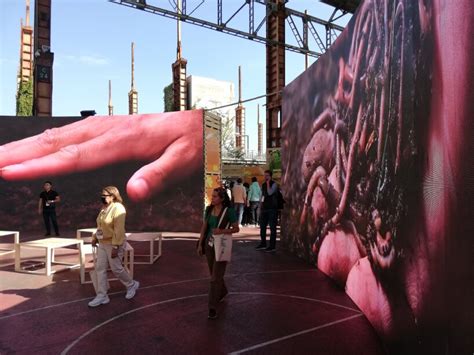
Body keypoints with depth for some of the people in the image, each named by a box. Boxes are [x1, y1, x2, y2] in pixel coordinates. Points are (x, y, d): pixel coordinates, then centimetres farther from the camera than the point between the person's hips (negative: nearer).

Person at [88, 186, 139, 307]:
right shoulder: (104, 208, 8)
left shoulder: (118, 208, -20)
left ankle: (132, 285, 26)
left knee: (116, 268, 3)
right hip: (103, 243, 9)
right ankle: (102, 296, 16)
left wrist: (115, 247, -25)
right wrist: (95, 237, 16)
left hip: (114, 244, -9)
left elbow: (119, 230, -24)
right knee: (100, 268, 7)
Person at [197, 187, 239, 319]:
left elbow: (236, 229, -8)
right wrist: (200, 244, 7)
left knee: (216, 277, -4)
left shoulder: (229, 211, -13)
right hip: (209, 244, 6)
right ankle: (222, 292, 48)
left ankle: (213, 308, 6)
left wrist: (222, 231, -23)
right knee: (214, 273, 21)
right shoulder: (209, 210, 1)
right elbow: (204, 228, 7)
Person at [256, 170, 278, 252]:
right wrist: (260, 207, 13)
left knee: (272, 227, -1)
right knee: (262, 226, 12)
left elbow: (270, 193, -25)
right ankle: (263, 244, 24)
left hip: (272, 209, -7)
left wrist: (268, 183, -18)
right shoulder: (263, 185, 13)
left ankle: (272, 246, 5)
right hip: (264, 208, 7)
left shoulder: (274, 184, -8)